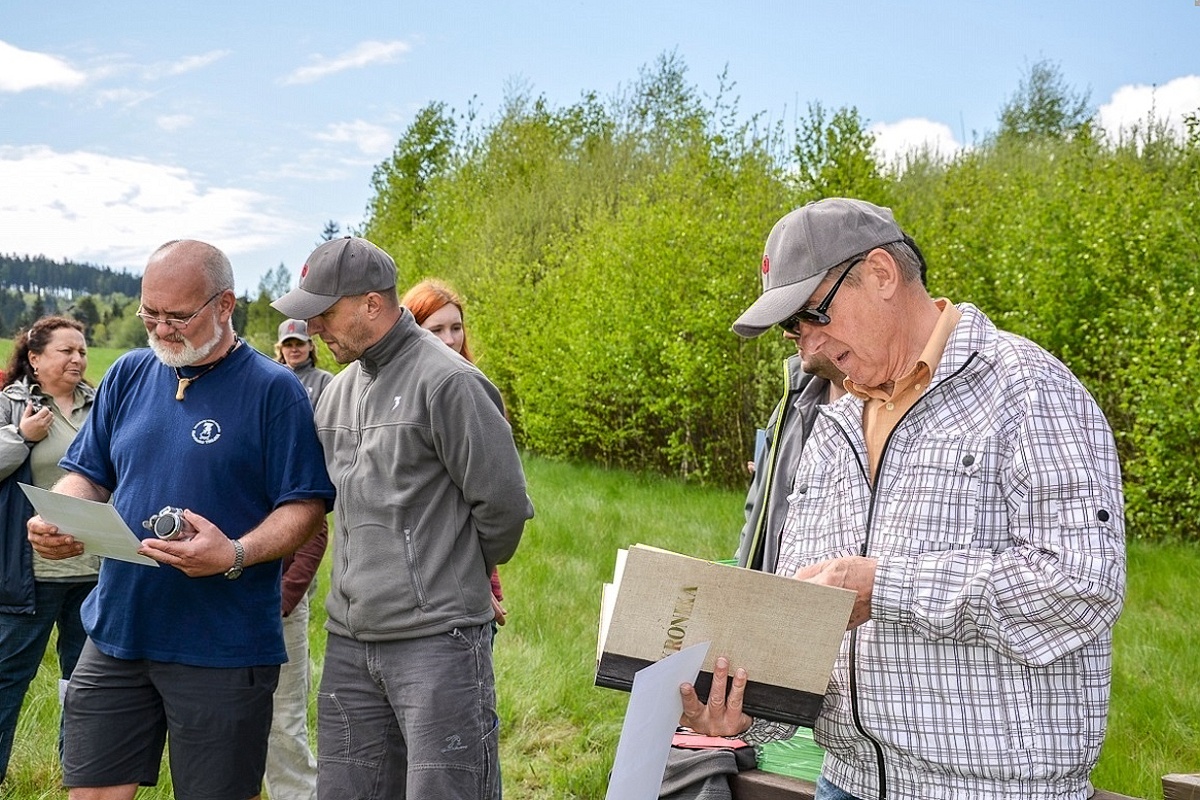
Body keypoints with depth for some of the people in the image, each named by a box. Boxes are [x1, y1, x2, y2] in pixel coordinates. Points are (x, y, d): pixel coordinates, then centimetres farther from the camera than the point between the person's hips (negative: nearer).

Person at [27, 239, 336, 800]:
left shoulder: (273, 390, -7)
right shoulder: (128, 375, 9)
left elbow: (305, 504, -9)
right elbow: (87, 474, 15)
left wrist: (235, 555, -26)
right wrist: (56, 521, -7)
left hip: (223, 650, -4)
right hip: (115, 632, 5)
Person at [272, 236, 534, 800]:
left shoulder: (448, 382, -12)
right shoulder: (339, 391, 13)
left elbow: (504, 504, -9)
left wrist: (457, 577, 5)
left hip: (437, 641, -8)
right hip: (348, 643, 8)